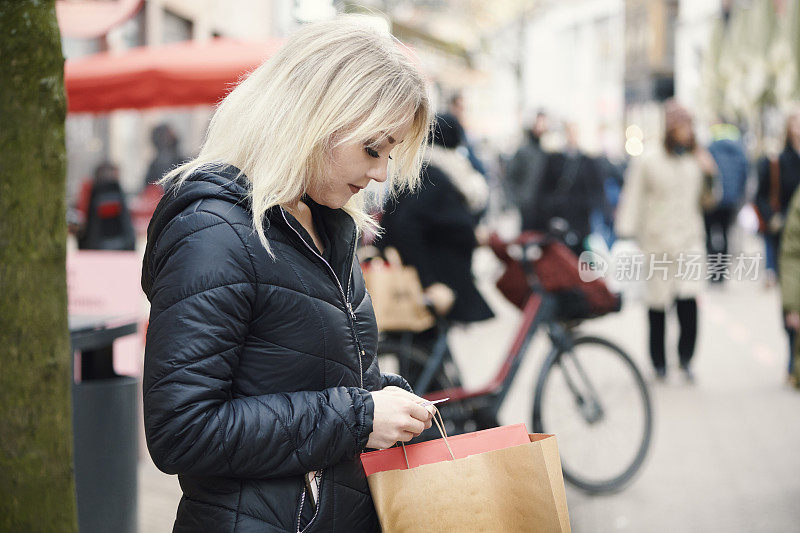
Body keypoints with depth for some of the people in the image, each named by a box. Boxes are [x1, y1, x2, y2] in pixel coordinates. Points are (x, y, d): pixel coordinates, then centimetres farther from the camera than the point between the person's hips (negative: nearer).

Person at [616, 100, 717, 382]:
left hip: (689, 241, 2)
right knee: (657, 304, 3)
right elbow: (633, 197, 1)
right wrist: (627, 232, -5)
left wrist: (710, 174, -1)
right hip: (657, 243, -2)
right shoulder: (648, 161, 1)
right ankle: (659, 362, 16)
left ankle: (686, 358, 3)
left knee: (689, 300, -12)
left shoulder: (697, 161, 10)